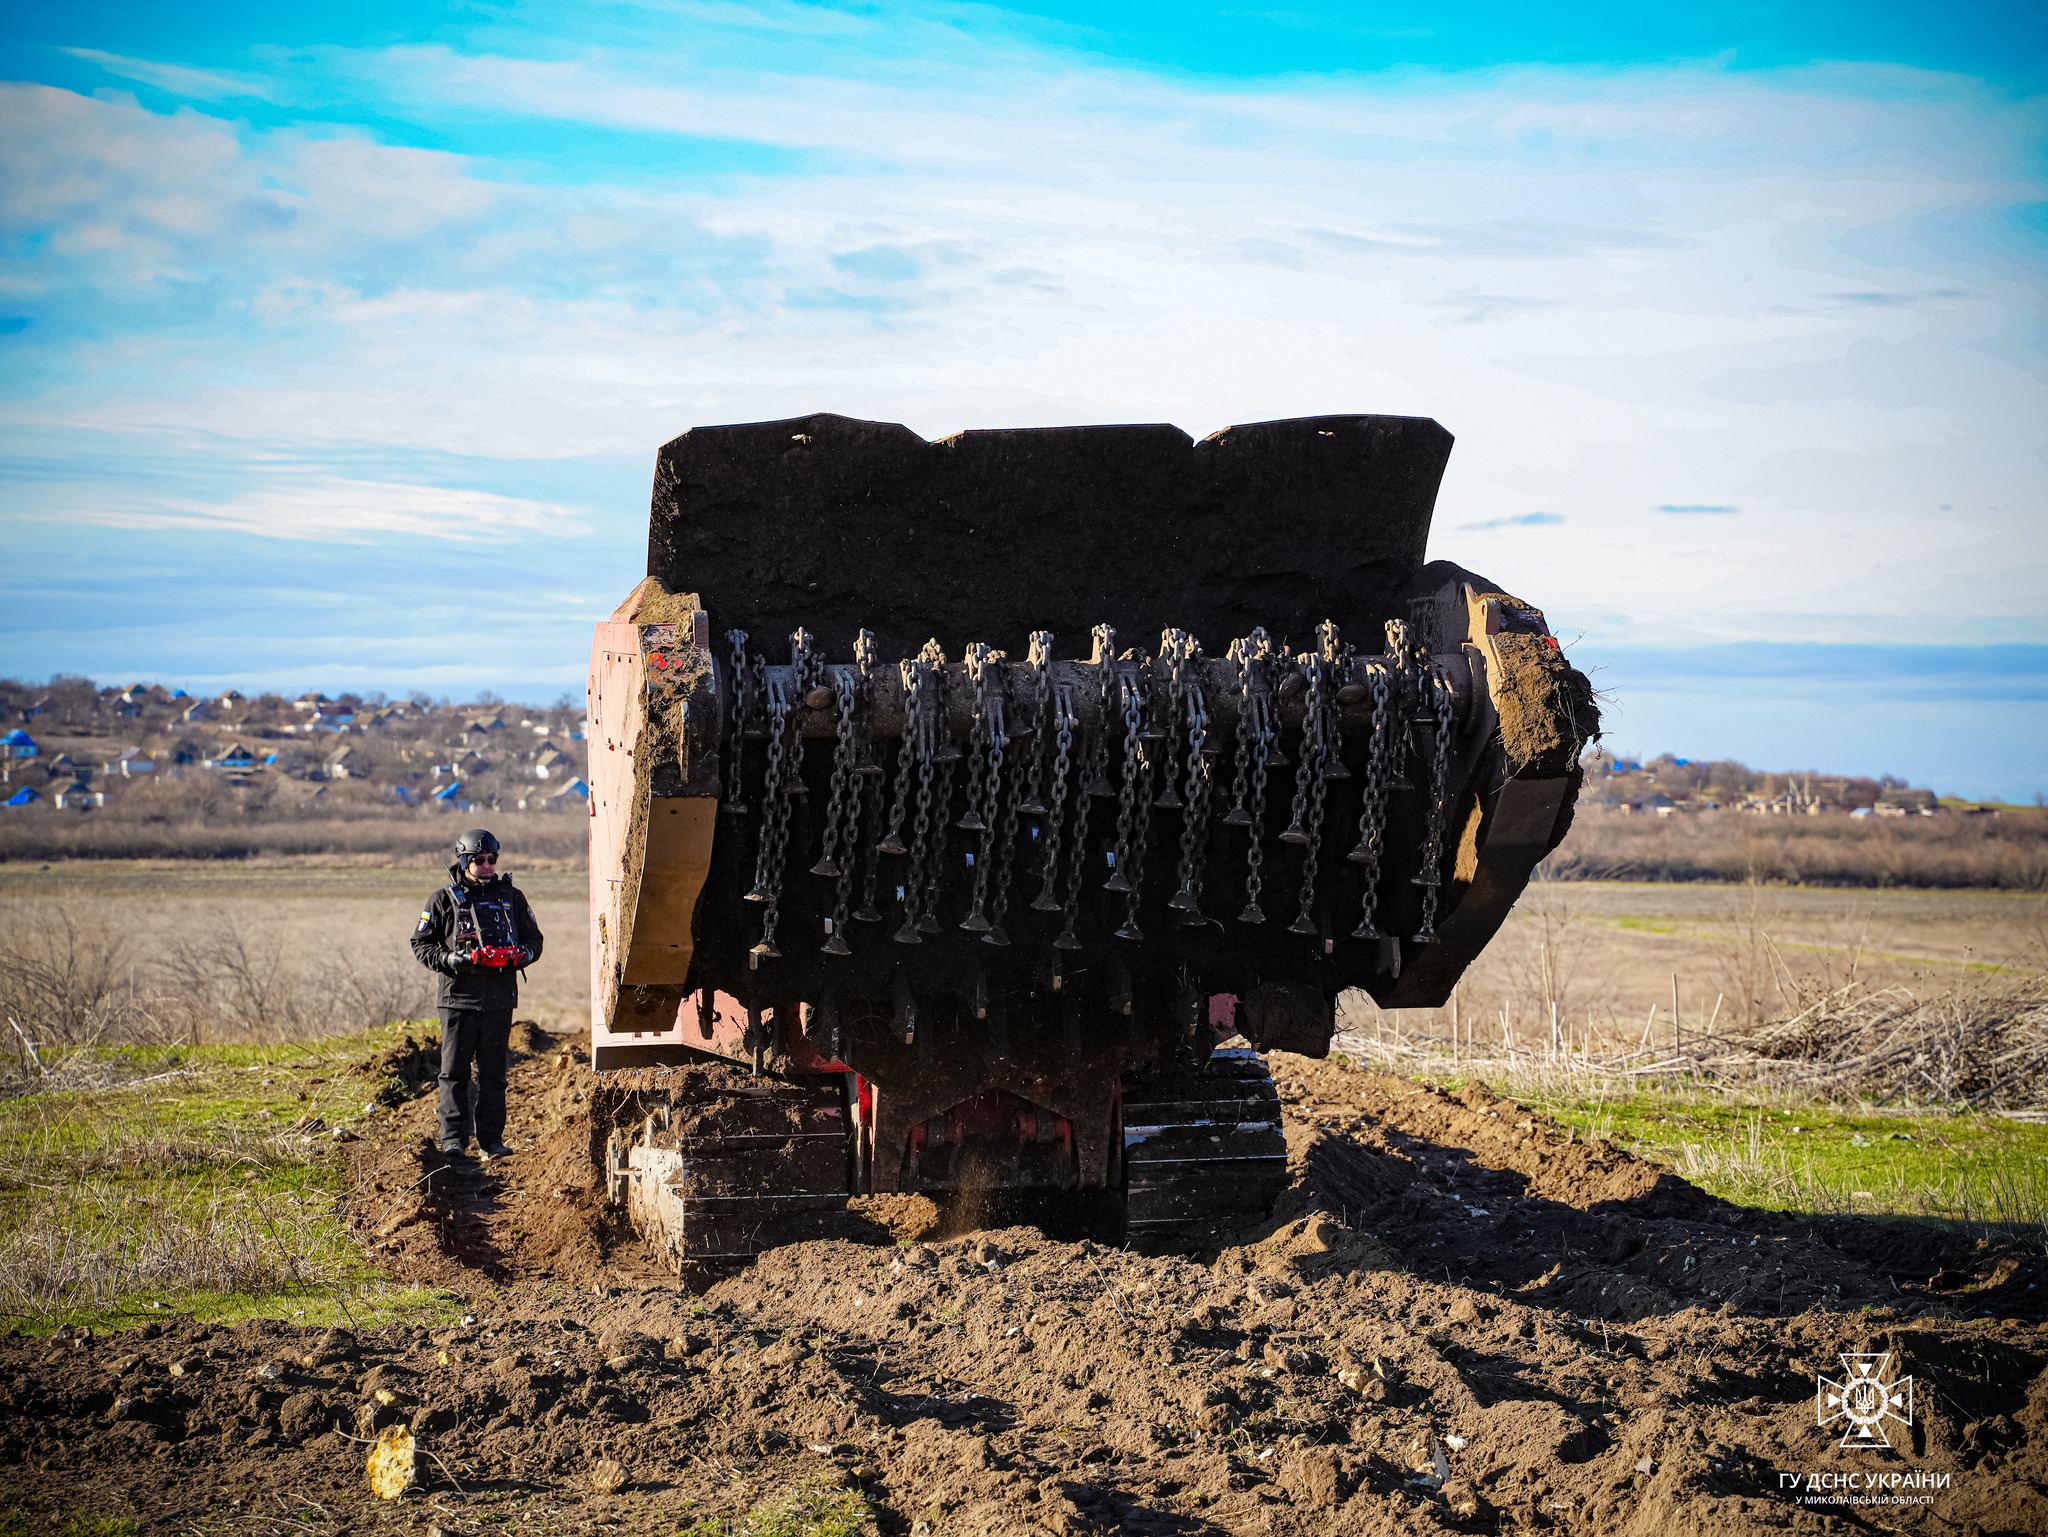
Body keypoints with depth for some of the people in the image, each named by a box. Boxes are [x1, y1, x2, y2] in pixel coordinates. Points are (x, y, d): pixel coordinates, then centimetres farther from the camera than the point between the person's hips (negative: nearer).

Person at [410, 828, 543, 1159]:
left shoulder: (512, 897, 11)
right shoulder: (444, 900, 4)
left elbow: (533, 939, 18)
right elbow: (421, 944, 5)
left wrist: (520, 956, -5)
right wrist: (450, 960, -13)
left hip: (500, 998, 2)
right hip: (459, 996, -2)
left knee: (493, 1072, 6)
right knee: (454, 1072, -1)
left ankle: (491, 1139, 11)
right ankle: (453, 1140, 3)